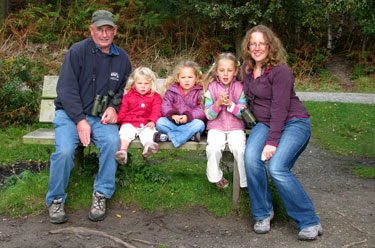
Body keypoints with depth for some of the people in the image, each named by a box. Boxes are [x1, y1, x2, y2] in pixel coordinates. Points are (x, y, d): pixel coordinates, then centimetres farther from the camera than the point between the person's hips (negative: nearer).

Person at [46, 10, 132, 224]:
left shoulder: (122, 58, 9)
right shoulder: (78, 51, -5)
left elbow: (124, 90, 20)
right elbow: (66, 89, -9)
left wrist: (114, 107, -1)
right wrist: (80, 120, -17)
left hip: (102, 117, 3)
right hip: (70, 114, -2)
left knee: (113, 142, -29)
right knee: (64, 150, -28)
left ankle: (101, 194, -12)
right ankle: (56, 200, -5)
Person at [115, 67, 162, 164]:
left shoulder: (155, 97, 14)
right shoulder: (128, 96, 16)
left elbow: (156, 111, 3)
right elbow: (122, 111, 12)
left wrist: (152, 121, -17)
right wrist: (115, 119, -6)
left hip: (146, 124, -1)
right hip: (130, 123, 1)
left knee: (148, 132, -31)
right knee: (126, 132, -28)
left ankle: (148, 146, -59)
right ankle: (123, 151, -43)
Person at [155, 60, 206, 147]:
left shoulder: (200, 92, 2)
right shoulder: (172, 91, 8)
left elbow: (202, 110, -9)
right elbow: (165, 106, -2)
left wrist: (188, 116, -26)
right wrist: (172, 115, -24)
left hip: (190, 123, -1)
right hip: (173, 123, 2)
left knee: (200, 124, -33)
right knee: (160, 122, -23)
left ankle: (168, 136, -32)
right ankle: (190, 135, -27)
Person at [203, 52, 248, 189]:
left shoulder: (240, 88, 1)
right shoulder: (211, 88, 1)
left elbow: (243, 114, -3)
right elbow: (209, 115, -1)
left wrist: (230, 104, -20)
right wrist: (218, 104, -20)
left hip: (236, 127, 0)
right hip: (216, 127, 0)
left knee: (240, 148, -27)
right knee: (214, 148, -28)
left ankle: (246, 181, -7)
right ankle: (216, 177, -2)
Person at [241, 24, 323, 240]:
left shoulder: (280, 71, -15)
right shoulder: (248, 68, 9)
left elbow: (280, 109, -20)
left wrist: (272, 142, -25)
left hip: (294, 123, -6)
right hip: (265, 123, 6)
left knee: (276, 168, -27)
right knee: (251, 158, -24)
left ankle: (310, 223, -14)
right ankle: (263, 213, -5)